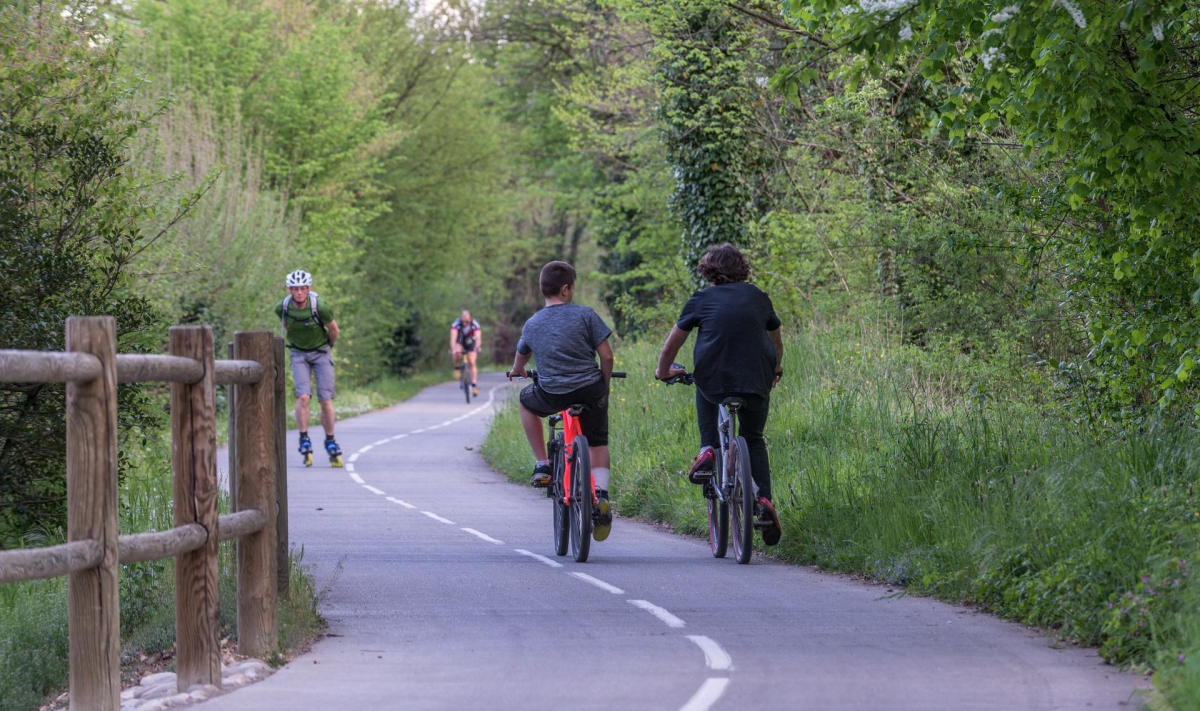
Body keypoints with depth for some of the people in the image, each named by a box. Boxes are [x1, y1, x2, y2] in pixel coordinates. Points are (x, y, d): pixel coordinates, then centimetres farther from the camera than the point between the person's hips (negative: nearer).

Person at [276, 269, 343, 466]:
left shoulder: (320, 306, -23)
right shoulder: (282, 307, -15)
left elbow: (334, 330, -5)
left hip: (321, 353, -1)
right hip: (299, 354, 1)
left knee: (326, 400, -6)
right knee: (303, 396, -18)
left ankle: (330, 442, 10)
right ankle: (304, 441, -10)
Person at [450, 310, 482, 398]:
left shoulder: (475, 324, -29)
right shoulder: (456, 324, -31)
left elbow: (478, 338, -40)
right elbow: (453, 338, -41)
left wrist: (476, 348, -57)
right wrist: (453, 349, -57)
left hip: (470, 344, 1)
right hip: (459, 342, -1)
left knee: (472, 363, -13)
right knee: (457, 353, -34)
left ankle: (474, 385, -11)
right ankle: (457, 369, -9)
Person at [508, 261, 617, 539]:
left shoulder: (532, 324, 7)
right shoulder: (585, 315, -2)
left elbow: (520, 358, 26)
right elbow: (607, 356, -3)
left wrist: (516, 371, 50)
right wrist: (604, 386, 15)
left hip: (551, 396, 1)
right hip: (590, 391, -1)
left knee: (526, 401, 33)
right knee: (597, 442, 20)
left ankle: (542, 464, 24)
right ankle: (601, 493, -3)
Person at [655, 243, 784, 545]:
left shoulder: (701, 301, 7)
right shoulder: (758, 297, 14)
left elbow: (669, 348, 10)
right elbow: (776, 341, 31)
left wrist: (663, 372, 29)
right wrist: (776, 368, 50)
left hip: (713, 381, -2)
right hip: (757, 382, 2)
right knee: (753, 440, 22)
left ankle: (707, 450, 14)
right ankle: (764, 500, -1)